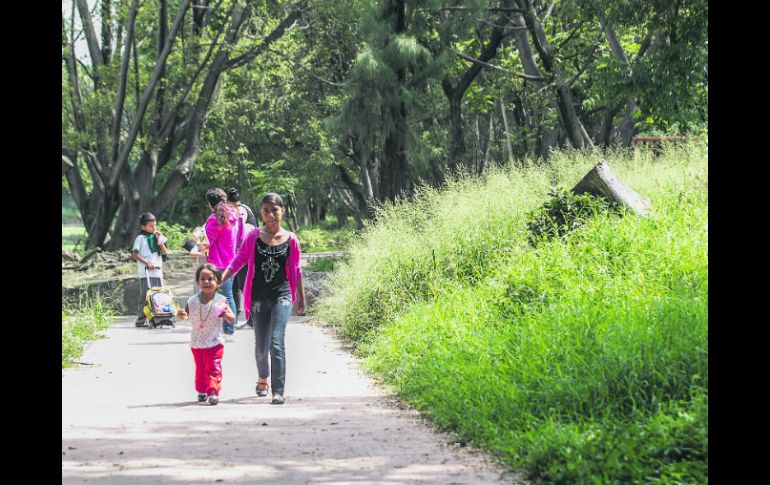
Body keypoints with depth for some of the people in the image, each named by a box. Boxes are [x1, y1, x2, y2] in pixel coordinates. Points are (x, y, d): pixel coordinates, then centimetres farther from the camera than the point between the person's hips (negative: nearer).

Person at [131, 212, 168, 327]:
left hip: (158, 271, 6)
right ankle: (141, 320, -6)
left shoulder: (157, 236, 17)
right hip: (146, 273, -6)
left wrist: (160, 240, -2)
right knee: (146, 296, -9)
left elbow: (164, 252, 11)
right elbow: (134, 254, -7)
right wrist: (147, 263, -16)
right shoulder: (140, 238, 0)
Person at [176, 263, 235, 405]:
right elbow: (184, 314, 3)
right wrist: (181, 315, -21)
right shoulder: (192, 301, -3)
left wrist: (227, 315, -30)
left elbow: (232, 319, -7)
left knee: (213, 368, -8)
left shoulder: (221, 301, -9)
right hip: (197, 344, 3)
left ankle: (213, 392, -8)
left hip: (215, 342, -3)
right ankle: (201, 391, 29)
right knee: (200, 368, 15)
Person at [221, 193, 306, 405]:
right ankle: (263, 378, 39)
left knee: (277, 343, -16)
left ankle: (278, 391, -15)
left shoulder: (290, 239, 1)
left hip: (281, 296, -2)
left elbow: (296, 271, 9)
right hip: (259, 297, 2)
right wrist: (220, 280, -10)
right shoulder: (254, 236, 2)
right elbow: (238, 260, 3)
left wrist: (301, 299, 16)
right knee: (261, 346, 11)